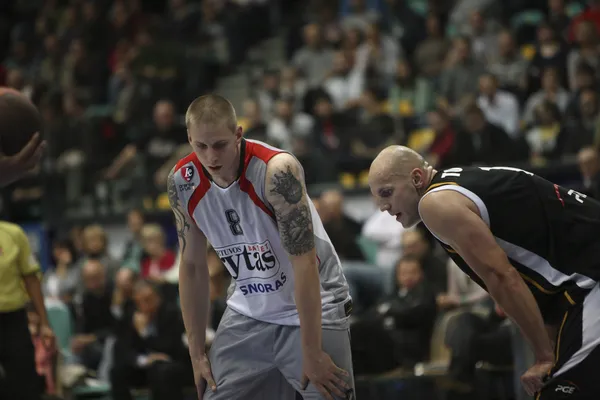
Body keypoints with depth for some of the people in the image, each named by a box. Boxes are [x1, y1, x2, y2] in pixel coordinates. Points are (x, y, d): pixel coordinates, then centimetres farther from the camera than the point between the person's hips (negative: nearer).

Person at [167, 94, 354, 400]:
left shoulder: (277, 170, -25)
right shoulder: (182, 182, -8)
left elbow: (304, 262, -23)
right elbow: (192, 266, 4)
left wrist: (311, 353, -22)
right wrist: (197, 352, 3)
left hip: (313, 309, -4)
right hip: (248, 314, 5)